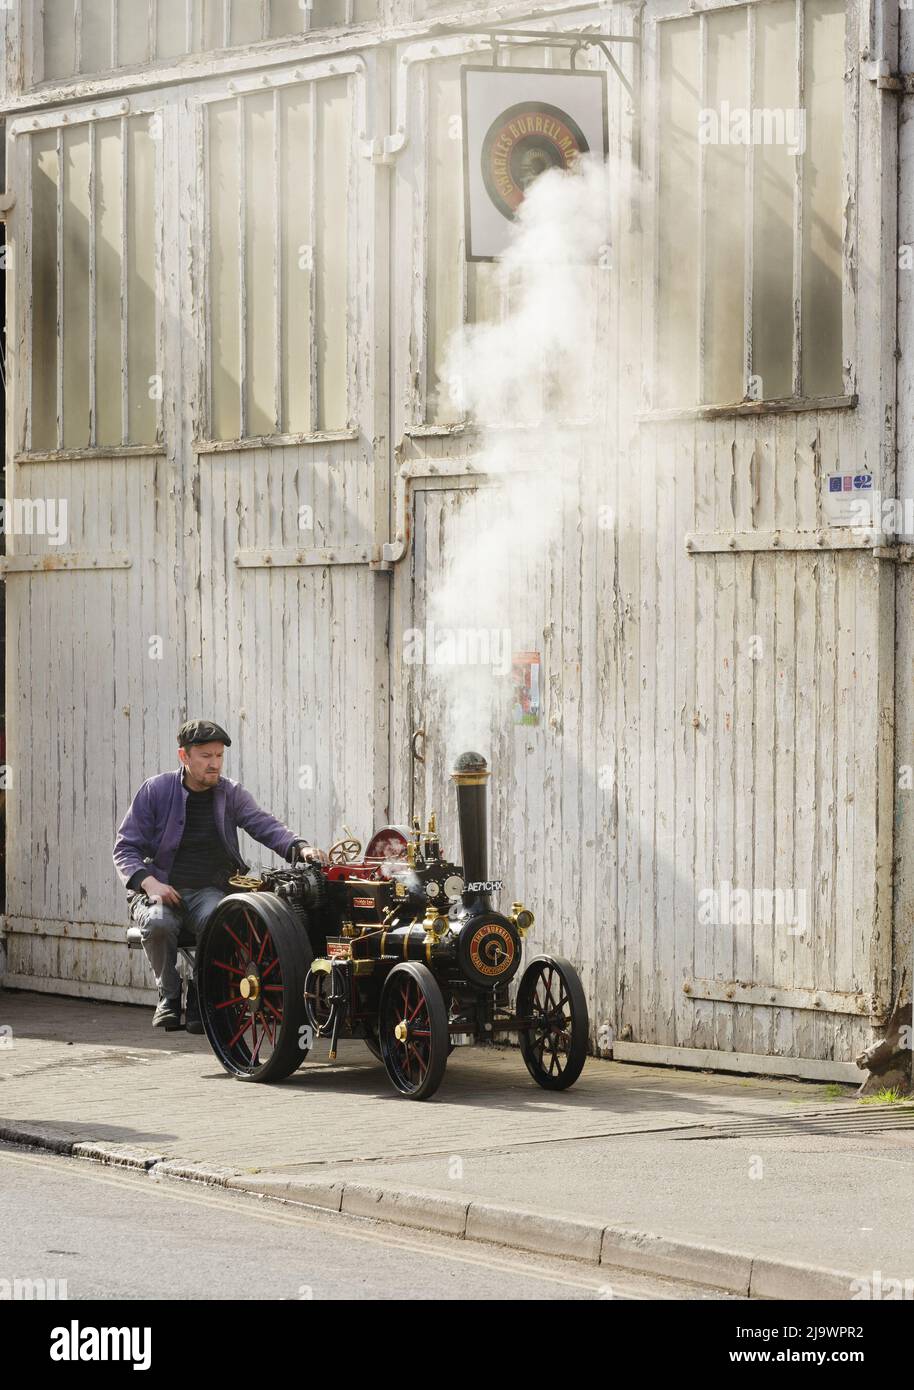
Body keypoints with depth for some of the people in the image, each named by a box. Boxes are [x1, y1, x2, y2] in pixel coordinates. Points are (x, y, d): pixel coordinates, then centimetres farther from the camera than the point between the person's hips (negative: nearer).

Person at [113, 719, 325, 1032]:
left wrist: (299, 847, -27)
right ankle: (169, 996, -10)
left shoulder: (231, 794, 8)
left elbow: (264, 825, -6)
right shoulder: (156, 790, 2)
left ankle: (200, 1000, -14)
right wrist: (148, 882, -17)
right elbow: (125, 847, 2)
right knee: (158, 923, -35)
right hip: (161, 888, -1)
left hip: (209, 890, 1)